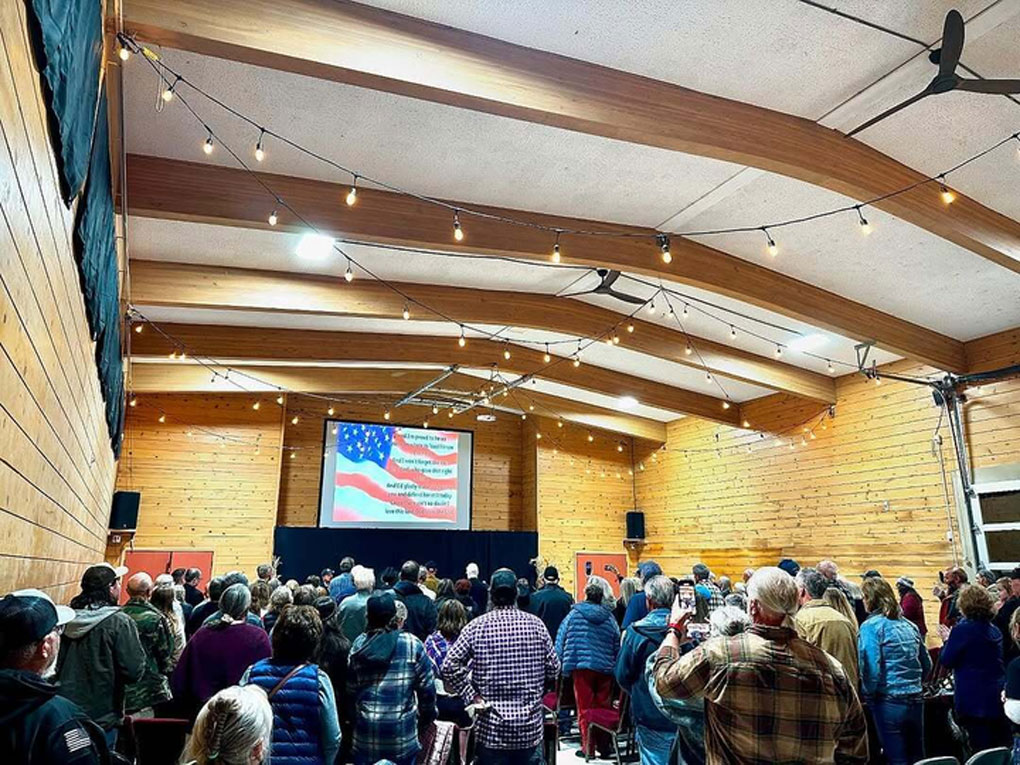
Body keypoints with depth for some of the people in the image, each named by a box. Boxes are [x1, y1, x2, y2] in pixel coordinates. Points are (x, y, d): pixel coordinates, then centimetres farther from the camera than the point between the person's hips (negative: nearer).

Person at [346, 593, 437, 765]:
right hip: (401, 730, -2)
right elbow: (427, 686, -5)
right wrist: (427, 715, 10)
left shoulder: (359, 645, -1)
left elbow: (350, 689, 5)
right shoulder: (412, 644, -8)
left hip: (366, 731, 2)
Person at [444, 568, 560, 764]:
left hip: (492, 727, -1)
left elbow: (450, 666, -13)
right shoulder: (536, 624, -4)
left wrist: (472, 696, -6)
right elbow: (553, 669, 1)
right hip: (530, 726, 1)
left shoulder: (477, 626, -8)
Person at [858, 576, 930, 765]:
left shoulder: (871, 626, -11)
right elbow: (926, 665, 15)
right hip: (915, 701, 7)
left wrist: (868, 697, -3)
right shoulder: (909, 625, 9)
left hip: (889, 703, -6)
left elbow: (871, 669, -17)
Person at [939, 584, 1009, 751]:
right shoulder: (994, 630, 7)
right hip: (997, 698, 7)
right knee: (1001, 748, 14)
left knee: (980, 749, -2)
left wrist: (947, 640, 6)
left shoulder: (962, 629, -15)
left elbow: (946, 661, -10)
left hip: (974, 700, -7)